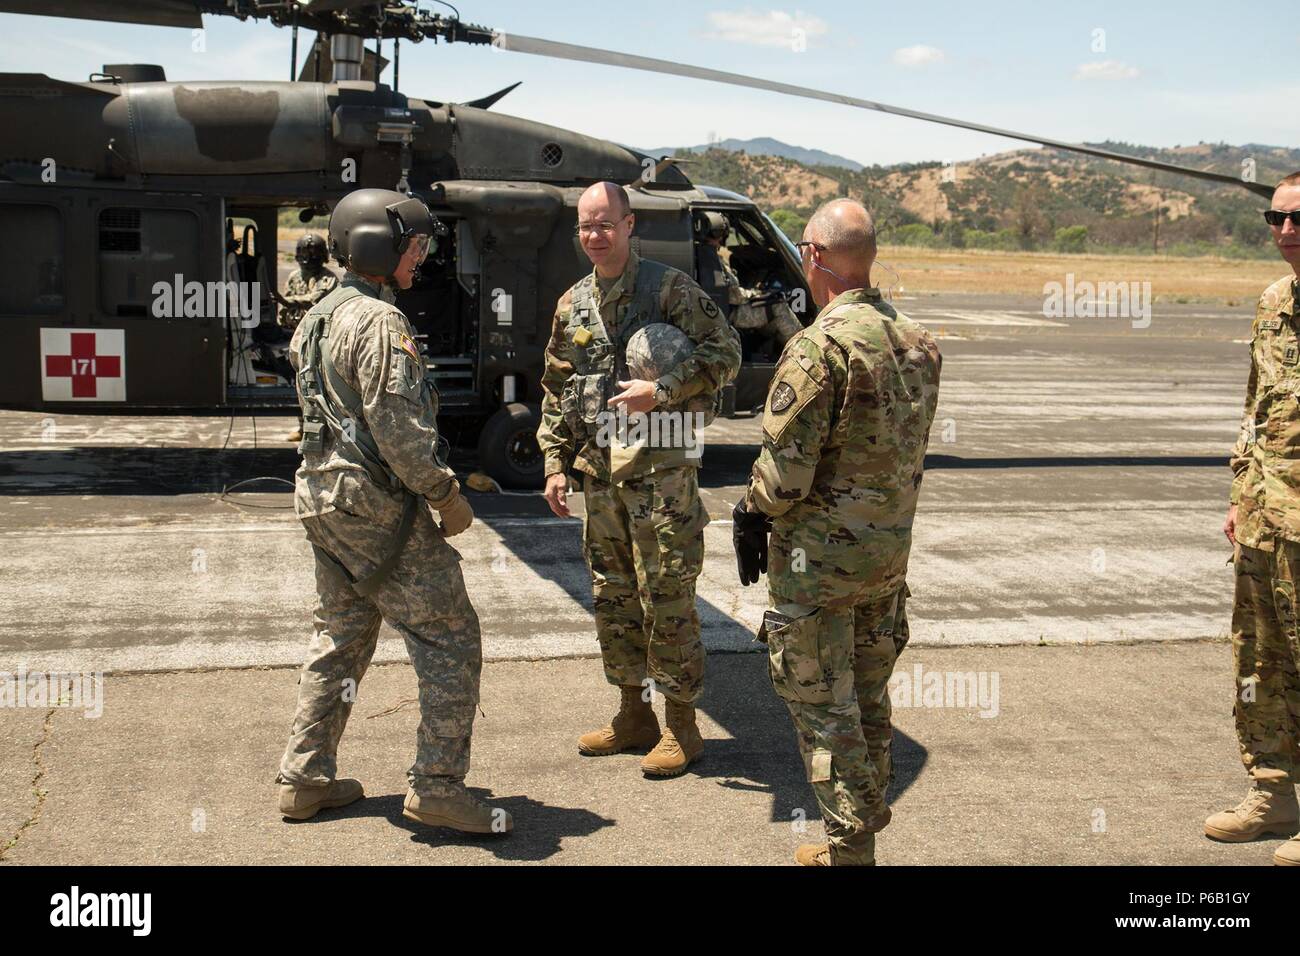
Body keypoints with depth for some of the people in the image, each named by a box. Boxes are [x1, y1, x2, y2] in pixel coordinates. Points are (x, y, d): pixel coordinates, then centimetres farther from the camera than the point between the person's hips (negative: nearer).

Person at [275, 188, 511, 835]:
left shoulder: (318, 319, 15)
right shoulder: (378, 321, -16)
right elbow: (396, 424, -22)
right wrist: (446, 494, -15)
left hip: (321, 497, 10)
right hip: (377, 507, -10)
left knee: (339, 638, 18)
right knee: (450, 640, -3)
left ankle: (305, 779, 21)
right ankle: (438, 786, -3)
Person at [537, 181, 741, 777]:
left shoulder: (670, 289, -5)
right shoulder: (573, 305, 13)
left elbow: (725, 354, -8)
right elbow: (556, 392, 18)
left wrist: (662, 391, -19)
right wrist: (555, 465, 12)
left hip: (660, 466, -6)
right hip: (600, 470, 7)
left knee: (667, 598, -4)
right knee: (612, 597, 12)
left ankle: (681, 727, 7)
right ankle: (634, 715, 25)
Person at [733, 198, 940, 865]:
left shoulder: (821, 346, -21)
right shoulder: (918, 343, 3)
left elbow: (785, 469, -21)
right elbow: (910, 452, 9)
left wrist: (750, 516, -3)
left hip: (820, 558, -7)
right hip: (891, 551, 8)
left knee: (823, 708, 4)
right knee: (868, 700, 19)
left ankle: (849, 848, 10)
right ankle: (866, 830, 31)